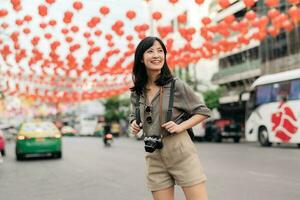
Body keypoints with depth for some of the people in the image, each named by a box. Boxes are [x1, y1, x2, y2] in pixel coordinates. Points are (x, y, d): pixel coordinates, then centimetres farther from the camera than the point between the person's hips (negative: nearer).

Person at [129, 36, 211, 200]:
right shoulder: (137, 92, 7)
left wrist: (181, 126, -12)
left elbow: (203, 111, 3)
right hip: (154, 156, 4)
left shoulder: (176, 85, -4)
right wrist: (134, 124, 2)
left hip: (181, 151, -3)